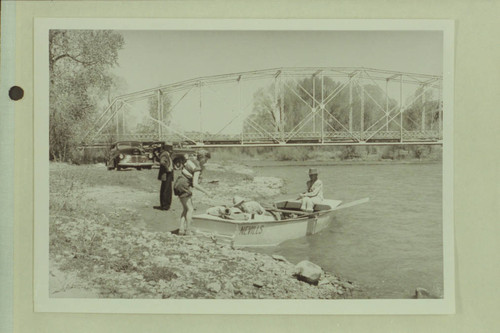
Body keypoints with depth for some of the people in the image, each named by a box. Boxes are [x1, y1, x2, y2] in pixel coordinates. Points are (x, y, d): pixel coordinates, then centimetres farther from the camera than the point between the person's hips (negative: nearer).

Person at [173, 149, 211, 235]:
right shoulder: (197, 168, -18)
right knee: (190, 209, 0)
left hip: (178, 184, 9)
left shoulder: (190, 160, 6)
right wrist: (205, 191, -13)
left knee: (185, 209, 14)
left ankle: (181, 229, 11)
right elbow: (195, 184, -23)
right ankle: (188, 230, 2)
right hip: (183, 187, -9)